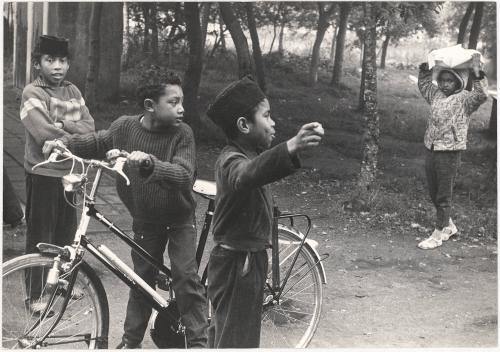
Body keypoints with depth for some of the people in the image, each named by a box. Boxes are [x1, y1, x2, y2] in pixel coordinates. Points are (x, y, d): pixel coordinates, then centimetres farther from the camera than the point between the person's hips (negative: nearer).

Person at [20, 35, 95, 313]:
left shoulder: (72, 91, 10)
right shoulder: (32, 92, -9)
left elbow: (89, 126, 1)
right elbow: (45, 134, -21)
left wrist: (64, 124, -16)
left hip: (70, 172, 6)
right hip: (44, 173, -6)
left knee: (67, 233, 15)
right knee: (40, 237, 2)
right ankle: (35, 295, 13)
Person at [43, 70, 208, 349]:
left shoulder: (182, 133, -19)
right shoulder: (125, 127, -12)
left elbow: (184, 175, -32)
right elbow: (98, 142, 9)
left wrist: (150, 163, -48)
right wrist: (65, 142, -6)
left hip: (179, 218, -2)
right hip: (145, 219, 2)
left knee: (187, 277, -8)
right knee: (142, 279, 12)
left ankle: (199, 341, 6)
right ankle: (131, 341, 27)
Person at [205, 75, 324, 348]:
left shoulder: (247, 154, 9)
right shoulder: (232, 160, -24)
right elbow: (246, 175, -49)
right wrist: (290, 148, -63)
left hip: (247, 261, 10)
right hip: (237, 265, -10)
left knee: (224, 333, 23)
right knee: (236, 340, -5)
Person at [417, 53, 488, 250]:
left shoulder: (464, 99, -7)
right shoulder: (437, 94, 12)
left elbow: (481, 95, -26)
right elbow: (424, 85, 30)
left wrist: (476, 74, -31)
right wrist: (425, 66, 21)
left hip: (450, 153, -7)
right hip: (430, 150, 7)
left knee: (444, 196, 0)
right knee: (433, 193, 16)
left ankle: (438, 235, 8)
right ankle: (449, 227, 33)